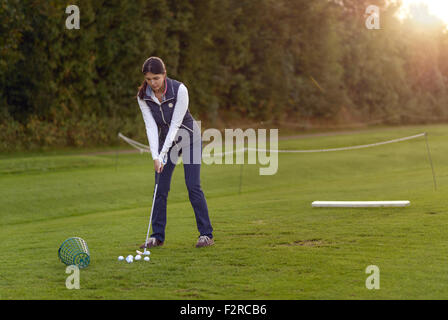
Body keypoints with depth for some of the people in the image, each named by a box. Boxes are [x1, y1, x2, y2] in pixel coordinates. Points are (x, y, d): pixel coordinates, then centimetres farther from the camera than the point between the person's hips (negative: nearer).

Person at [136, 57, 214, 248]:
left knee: (193, 186, -10)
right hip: (165, 139, 4)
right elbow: (151, 126, -14)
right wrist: (155, 156, -23)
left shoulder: (179, 90, -26)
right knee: (160, 188, 0)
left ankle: (206, 234, -4)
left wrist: (163, 154, -27)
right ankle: (157, 236, 7)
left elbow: (175, 124, -25)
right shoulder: (143, 96, -13)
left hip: (188, 137, -4)